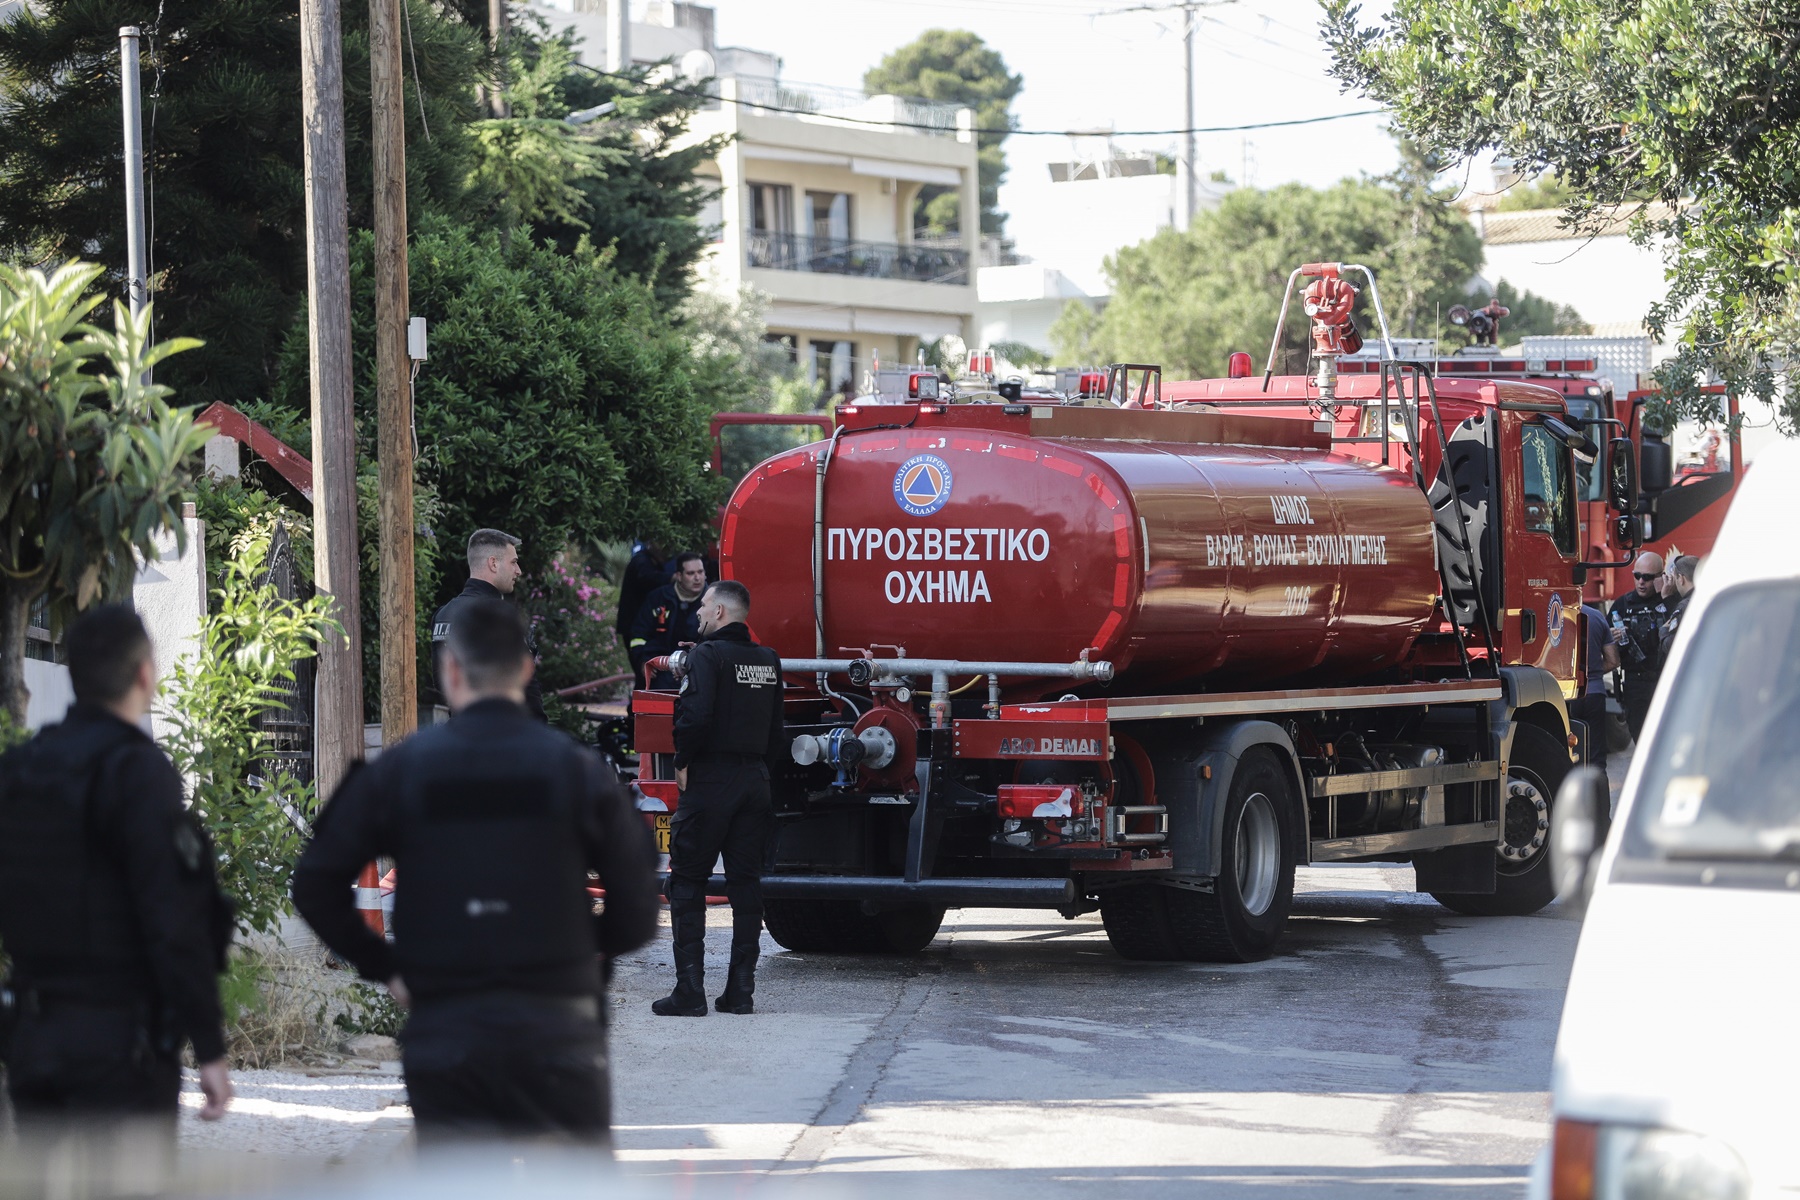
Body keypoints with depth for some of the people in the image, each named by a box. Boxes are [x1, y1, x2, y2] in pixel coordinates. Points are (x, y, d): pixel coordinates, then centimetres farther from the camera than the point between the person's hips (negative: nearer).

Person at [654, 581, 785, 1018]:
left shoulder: (708, 654, -10)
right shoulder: (768, 661, 12)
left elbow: (695, 715, -22)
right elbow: (777, 727, 13)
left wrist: (683, 763, -9)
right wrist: (761, 768, 17)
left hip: (710, 783, -6)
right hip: (755, 781, 6)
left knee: (687, 882, 0)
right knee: (746, 883, 9)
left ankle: (690, 990, -6)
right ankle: (741, 990, 9)